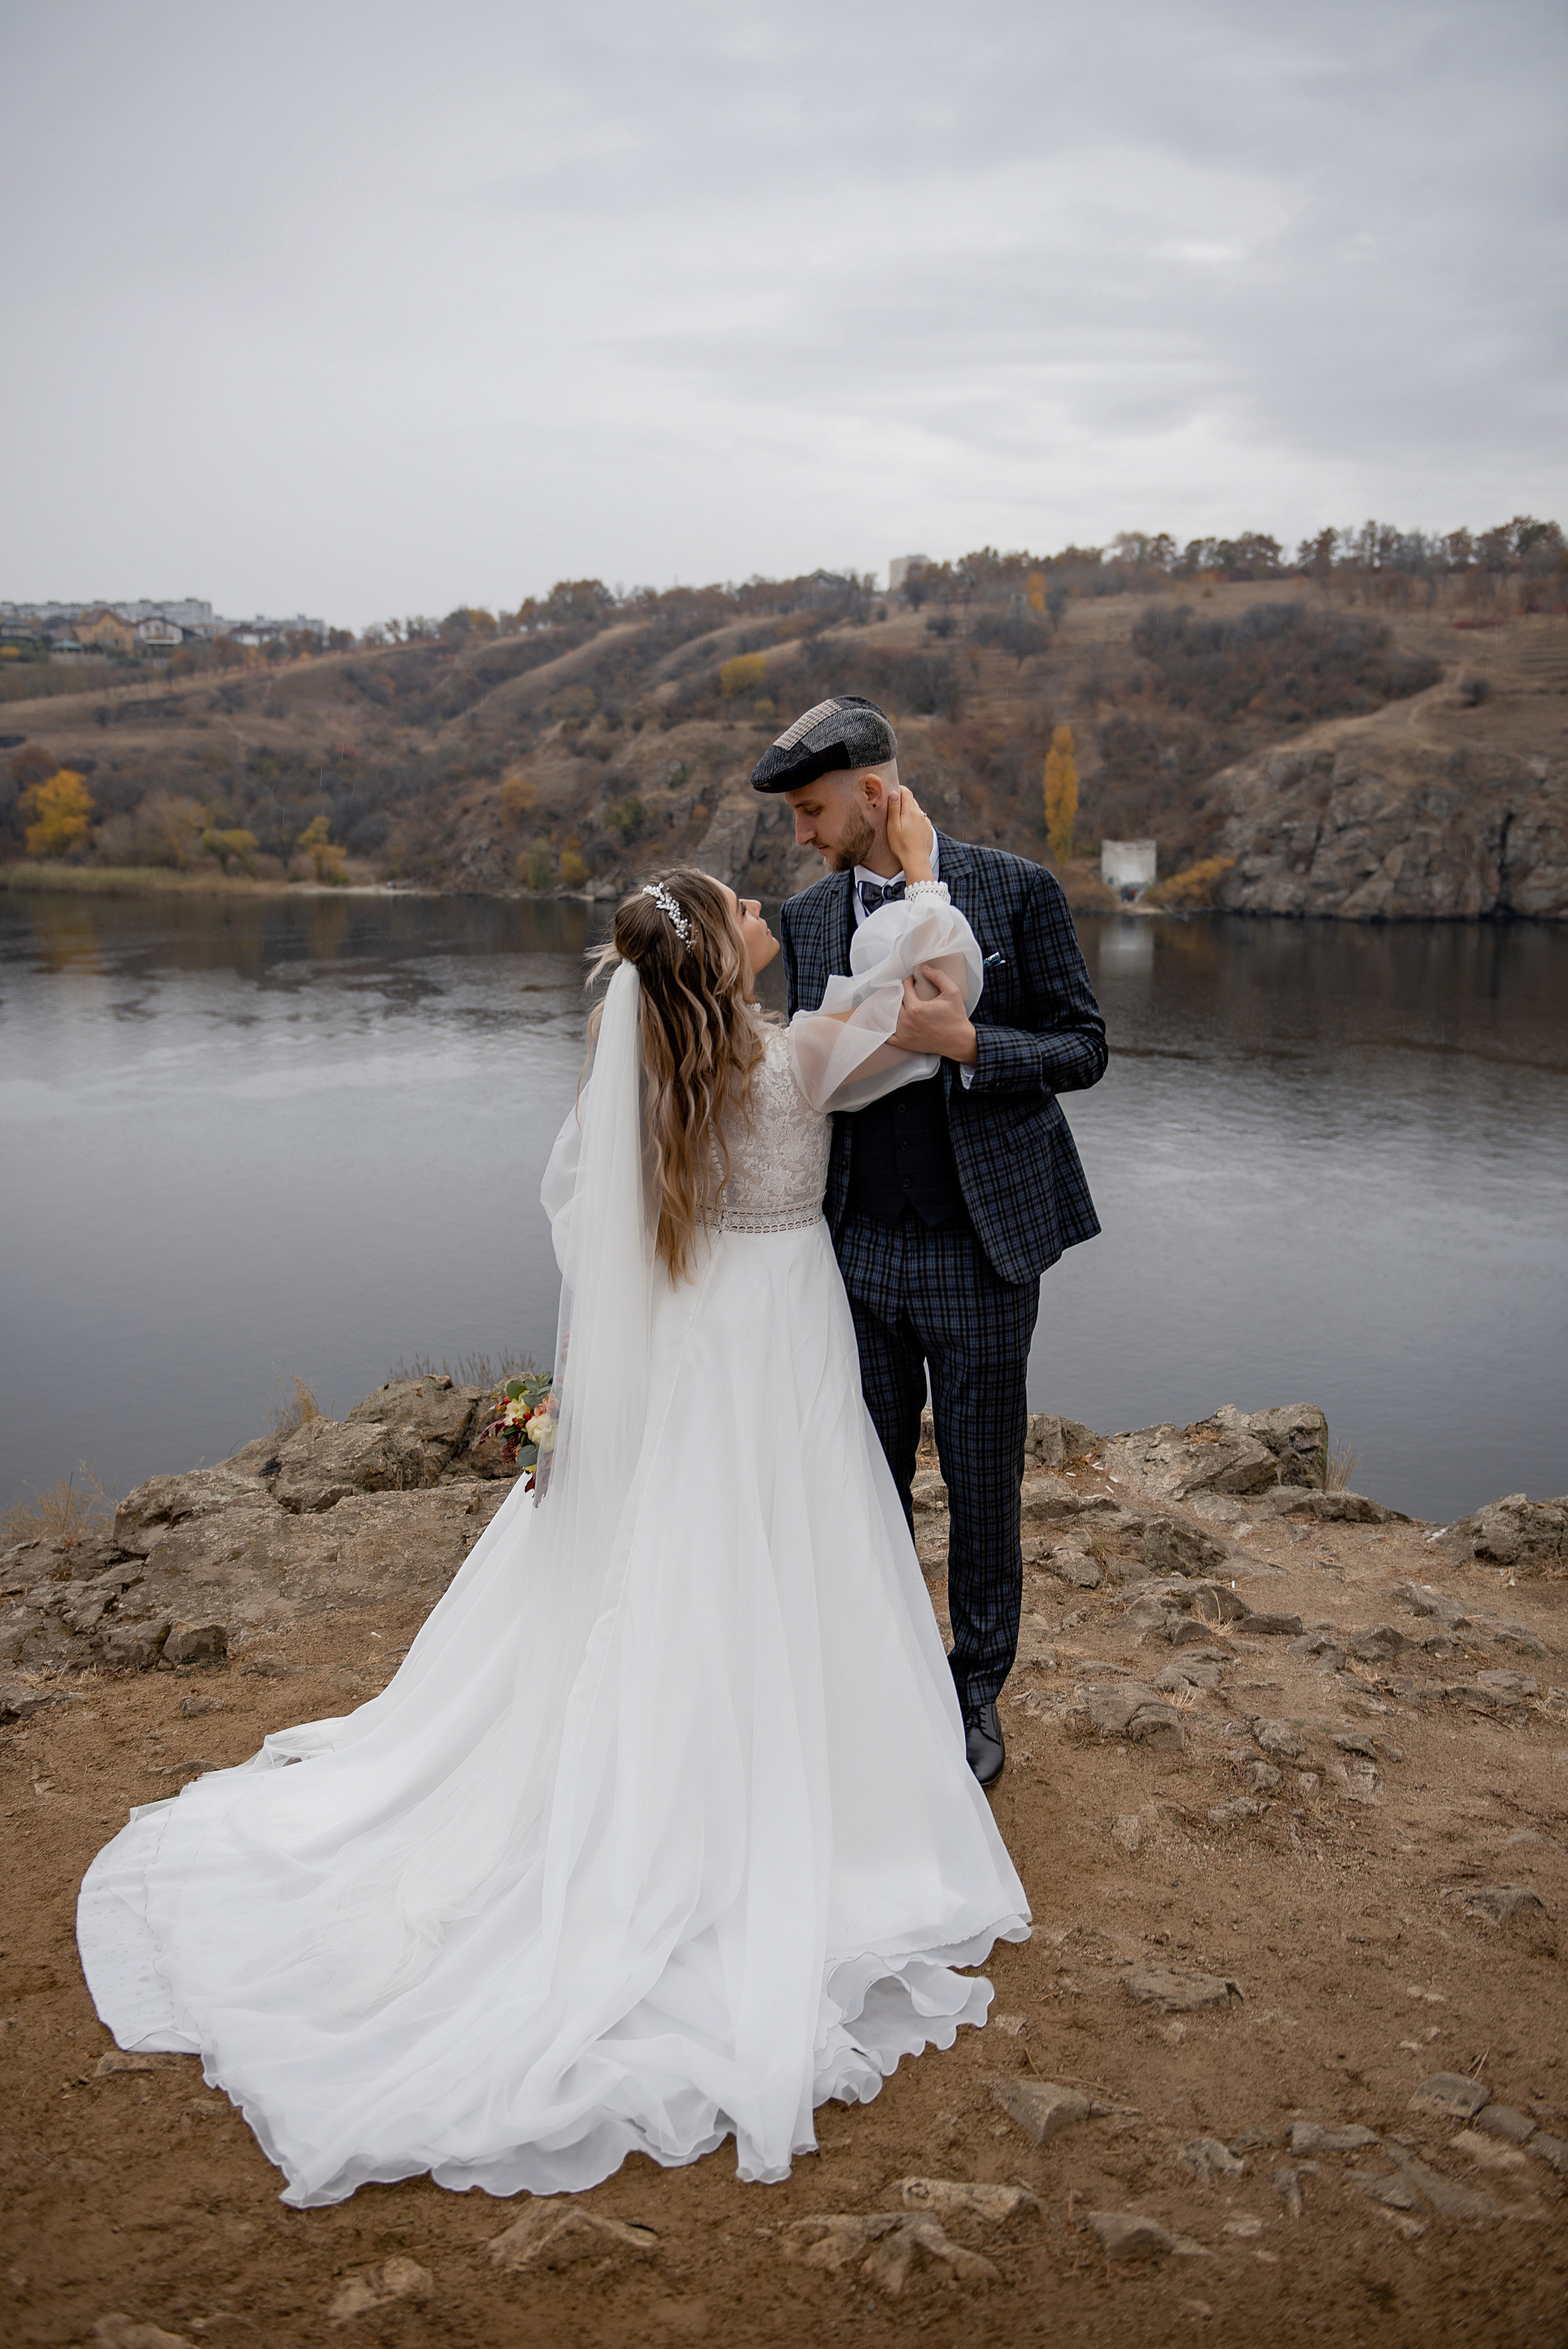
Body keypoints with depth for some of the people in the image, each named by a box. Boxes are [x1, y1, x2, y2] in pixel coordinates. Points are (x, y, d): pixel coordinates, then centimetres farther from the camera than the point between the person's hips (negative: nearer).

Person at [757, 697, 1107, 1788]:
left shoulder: (1018, 890, -7)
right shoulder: (810, 917, 6)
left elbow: (1084, 1049, -5)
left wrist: (965, 1042, -21)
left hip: (980, 1250, -3)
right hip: (859, 1252, 3)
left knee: (984, 1489, 10)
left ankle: (978, 1694, 30)